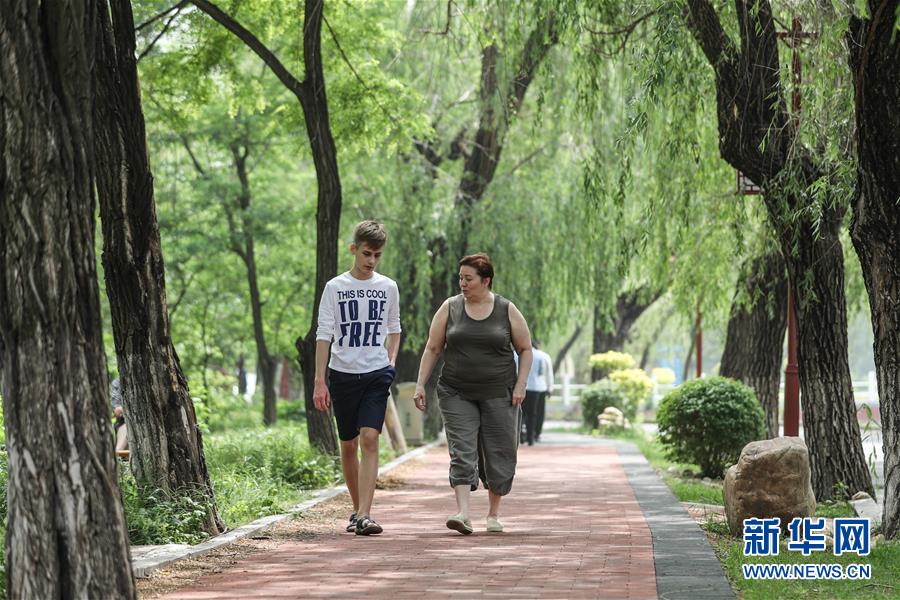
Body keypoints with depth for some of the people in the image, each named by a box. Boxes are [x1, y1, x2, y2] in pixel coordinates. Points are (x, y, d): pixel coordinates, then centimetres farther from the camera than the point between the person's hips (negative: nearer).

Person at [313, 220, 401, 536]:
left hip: (376, 374, 0)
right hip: (343, 374, 0)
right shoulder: (335, 288, 0)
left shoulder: (388, 287, 6)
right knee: (348, 445, 9)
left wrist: (391, 361, 6)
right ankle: (357, 509, 25)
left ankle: (364, 516, -22)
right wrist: (320, 381, -7)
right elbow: (324, 334, -2)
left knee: (369, 438, -16)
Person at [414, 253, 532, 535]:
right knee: (462, 451, -12)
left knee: (499, 453, 4)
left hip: (498, 393, 0)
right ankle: (463, 513, -20)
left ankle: (494, 513, 20)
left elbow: (525, 349, 7)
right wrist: (420, 384, -1)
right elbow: (432, 348, 6)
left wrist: (520, 384, -4)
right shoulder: (450, 308, 3)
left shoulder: (507, 310, 0)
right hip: (457, 394, 0)